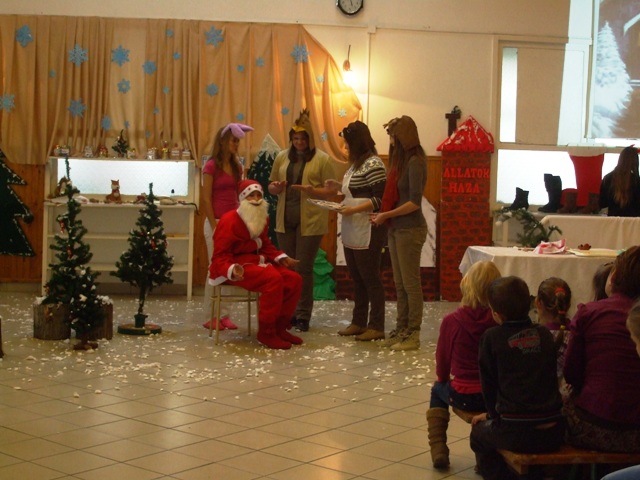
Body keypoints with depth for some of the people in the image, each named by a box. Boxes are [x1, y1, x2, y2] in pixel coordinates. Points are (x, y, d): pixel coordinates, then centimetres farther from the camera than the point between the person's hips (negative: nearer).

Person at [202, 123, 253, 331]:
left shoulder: (237, 166, 11)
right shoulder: (211, 166, -7)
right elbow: (206, 198, -9)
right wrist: (214, 226, -13)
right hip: (216, 222, -6)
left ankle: (224, 314, 10)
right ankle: (210, 316, 4)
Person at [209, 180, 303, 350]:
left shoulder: (263, 219, 11)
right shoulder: (229, 220, -14)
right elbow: (220, 256, -16)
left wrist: (281, 258, 3)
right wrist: (232, 270, -36)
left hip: (256, 262, 9)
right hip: (237, 266, -8)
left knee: (294, 280, -10)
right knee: (274, 279, -32)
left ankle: (279, 327, 3)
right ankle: (266, 332, -20)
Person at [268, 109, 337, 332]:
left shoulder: (322, 159, -2)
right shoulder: (282, 157, 10)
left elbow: (331, 190, -3)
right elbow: (271, 186, 16)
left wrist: (312, 190, -21)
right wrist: (276, 187, -7)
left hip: (310, 221, -4)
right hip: (285, 220, 4)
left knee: (304, 268, -1)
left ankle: (303, 315, 8)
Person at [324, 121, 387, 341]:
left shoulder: (373, 164, -15)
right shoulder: (357, 163, 14)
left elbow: (380, 198, -19)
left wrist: (353, 209, -22)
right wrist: (340, 186, 9)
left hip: (367, 233, -10)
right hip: (352, 232, 10)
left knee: (370, 278, -1)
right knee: (357, 279, 15)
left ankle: (376, 327, 7)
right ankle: (358, 323, 25)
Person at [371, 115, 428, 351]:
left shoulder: (415, 162, -14)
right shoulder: (401, 160, 10)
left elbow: (414, 202, -17)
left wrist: (386, 215, -14)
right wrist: (383, 215, 1)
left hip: (410, 229, -8)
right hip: (396, 229, 8)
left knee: (410, 284, -1)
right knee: (400, 284, 13)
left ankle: (413, 335, 7)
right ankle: (401, 329, 21)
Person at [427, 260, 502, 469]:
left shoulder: (451, 321, -15)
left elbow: (442, 362, -1)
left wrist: (444, 379, 21)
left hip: (464, 397, -1)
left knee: (438, 390, 31)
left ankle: (438, 449, 21)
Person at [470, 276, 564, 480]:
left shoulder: (491, 337, -6)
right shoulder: (545, 334, 6)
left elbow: (488, 384, 3)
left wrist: (493, 413, 22)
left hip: (517, 434, -4)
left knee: (480, 431, 26)